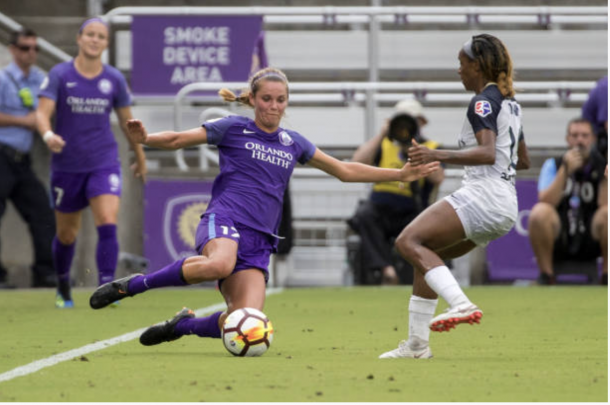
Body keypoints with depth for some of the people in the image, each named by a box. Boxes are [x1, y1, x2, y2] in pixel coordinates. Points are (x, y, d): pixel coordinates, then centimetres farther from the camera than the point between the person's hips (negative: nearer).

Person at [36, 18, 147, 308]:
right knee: (66, 234, 11)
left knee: (108, 224, -20)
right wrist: (48, 135, -36)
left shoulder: (114, 79, 1)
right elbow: (43, 112, -14)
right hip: (67, 165, 0)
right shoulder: (60, 75, -5)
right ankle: (63, 289, 34)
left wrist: (140, 156, 21)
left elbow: (127, 120, 13)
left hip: (104, 163, 0)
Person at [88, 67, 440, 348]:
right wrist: (145, 139, -17)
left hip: (259, 240, 4)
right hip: (224, 220, -4)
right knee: (220, 264, -42)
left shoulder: (293, 144, 18)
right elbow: (179, 139, 4)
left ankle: (183, 325, 12)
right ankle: (132, 285, -25)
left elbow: (345, 170, 26)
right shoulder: (233, 129, 6)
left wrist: (400, 174, 24)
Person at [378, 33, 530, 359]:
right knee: (427, 256, 15)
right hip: (505, 207, 10)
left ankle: (461, 305, -32)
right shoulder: (510, 103, 21)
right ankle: (417, 344, 12)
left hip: (483, 195, -10)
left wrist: (439, 156, -28)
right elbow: (523, 160, 29)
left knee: (409, 241, -16)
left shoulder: (483, 102, -8)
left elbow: (487, 153, -23)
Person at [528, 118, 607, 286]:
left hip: (591, 243, 1)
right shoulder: (553, 165, 3)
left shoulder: (600, 167, 4)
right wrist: (565, 171, -23)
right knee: (540, 211, -30)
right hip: (557, 239, 0)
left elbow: (605, 204, -11)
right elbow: (545, 202, -14)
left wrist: (606, 176, -22)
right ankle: (546, 276, -16)